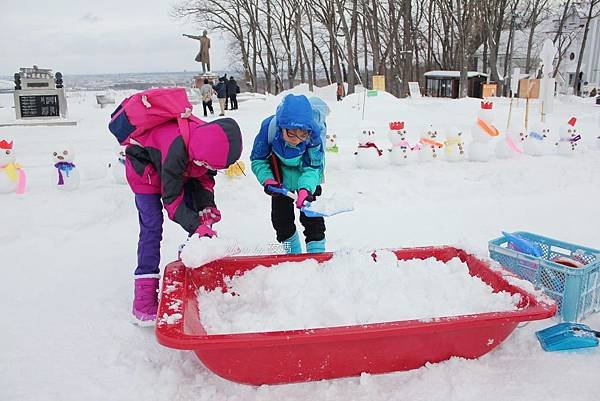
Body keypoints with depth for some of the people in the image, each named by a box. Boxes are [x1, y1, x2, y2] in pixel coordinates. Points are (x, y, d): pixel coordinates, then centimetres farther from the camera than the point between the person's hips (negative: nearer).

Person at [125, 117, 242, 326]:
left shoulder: (213, 143, -25)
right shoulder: (177, 149, -44)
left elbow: (205, 177, -8)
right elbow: (171, 198, -35)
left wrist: (206, 206, -23)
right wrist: (198, 227, -40)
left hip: (181, 172, 7)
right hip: (146, 170, -6)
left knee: (199, 216, 0)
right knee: (152, 226, -14)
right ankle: (145, 288, -9)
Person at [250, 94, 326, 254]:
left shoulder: (313, 136, -34)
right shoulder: (269, 128, -33)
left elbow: (313, 167, -26)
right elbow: (258, 160, -17)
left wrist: (305, 189, -43)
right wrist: (267, 180, -32)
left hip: (307, 178, -1)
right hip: (281, 178, 2)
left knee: (311, 215, -5)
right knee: (281, 216, 8)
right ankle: (292, 251, 27)